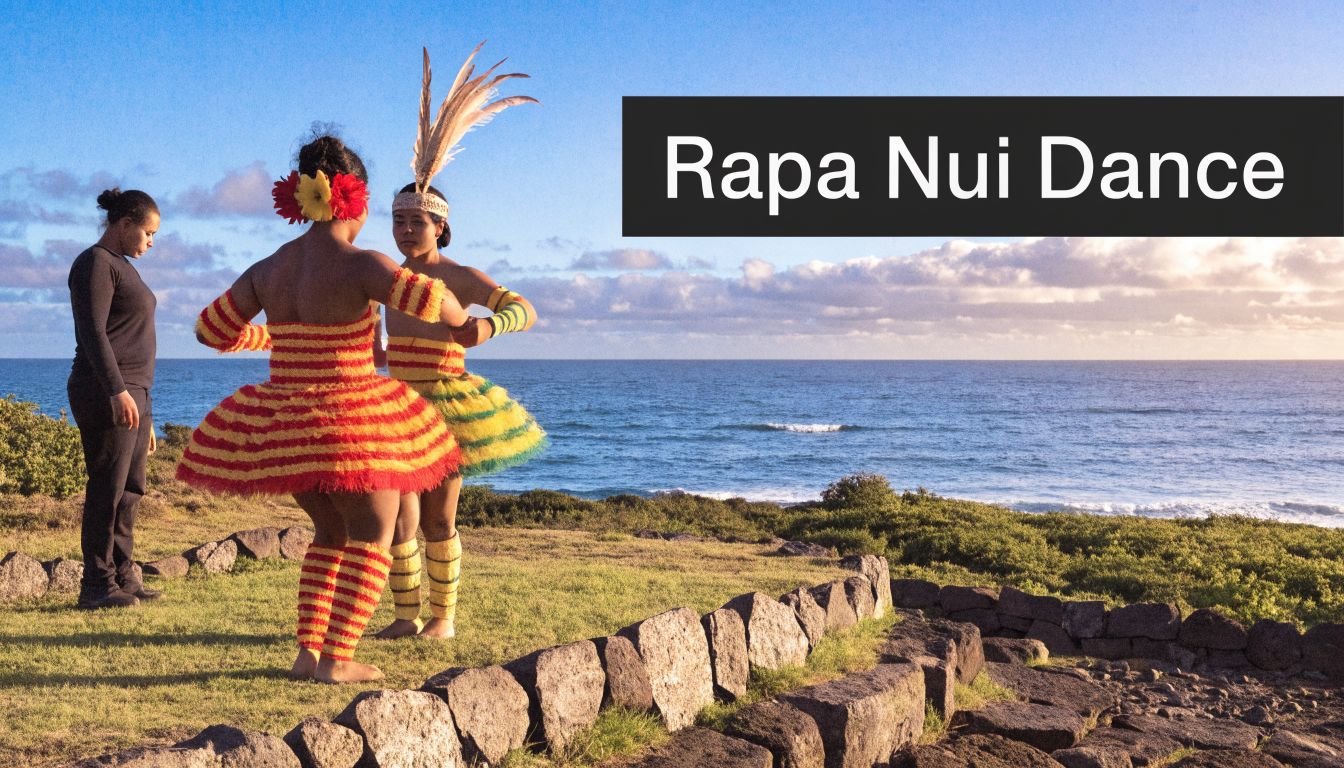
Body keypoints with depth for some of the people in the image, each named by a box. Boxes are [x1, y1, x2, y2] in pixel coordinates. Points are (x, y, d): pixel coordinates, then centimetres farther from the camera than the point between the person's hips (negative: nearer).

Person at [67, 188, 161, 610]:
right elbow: (92, 333, -17)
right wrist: (117, 392, -27)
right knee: (108, 489, -8)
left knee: (130, 489, 9)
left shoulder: (123, 267, 21)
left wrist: (145, 415, 23)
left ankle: (123, 577, 15)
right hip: (106, 395, -9)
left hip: (132, 392, 9)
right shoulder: (95, 263, -7)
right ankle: (96, 586, -3)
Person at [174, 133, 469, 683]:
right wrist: (464, 323, -5)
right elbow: (433, 300, -28)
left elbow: (212, 329, 14)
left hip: (286, 426, 6)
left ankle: (307, 653, 17)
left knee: (332, 533, 23)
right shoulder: (361, 265, -16)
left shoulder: (268, 268, 4)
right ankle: (337, 659, 3)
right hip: (351, 424, -6)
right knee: (372, 538, 11)